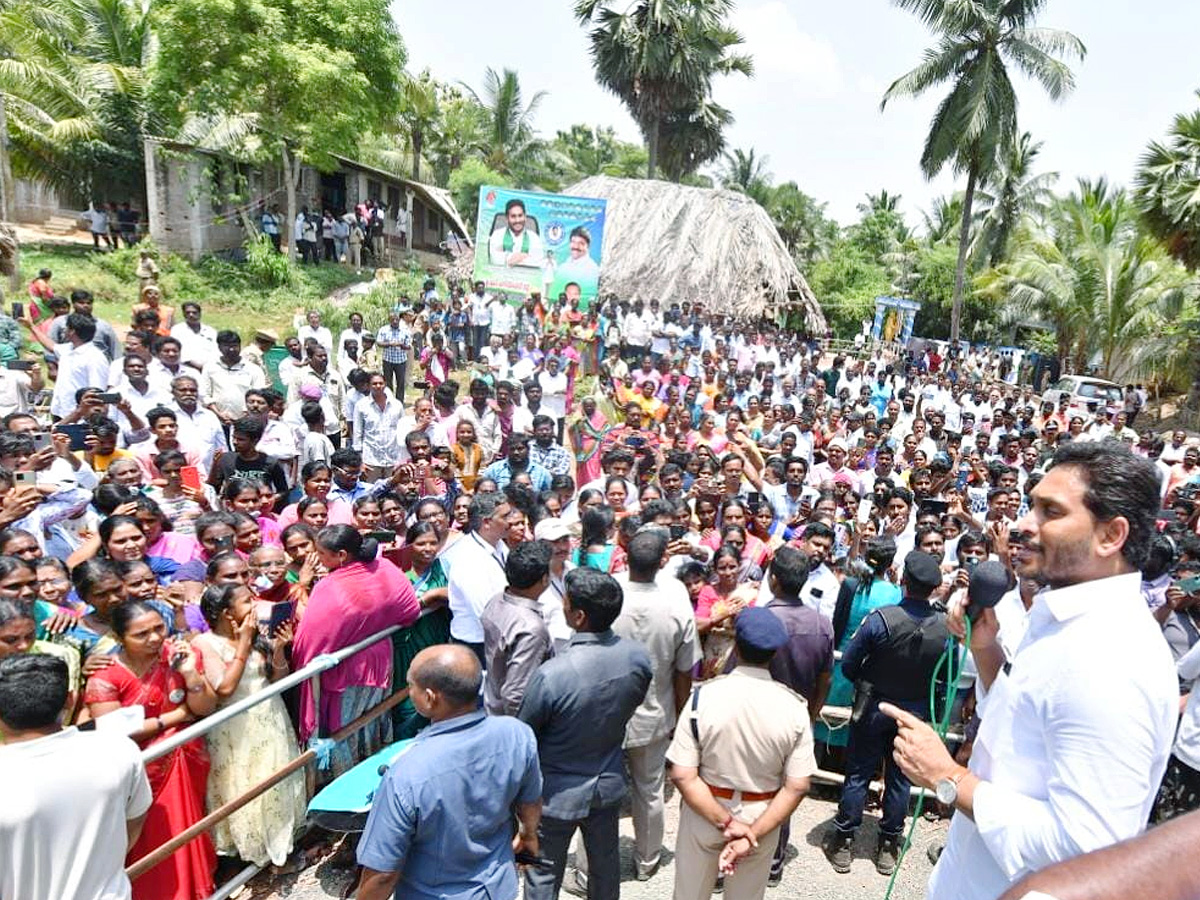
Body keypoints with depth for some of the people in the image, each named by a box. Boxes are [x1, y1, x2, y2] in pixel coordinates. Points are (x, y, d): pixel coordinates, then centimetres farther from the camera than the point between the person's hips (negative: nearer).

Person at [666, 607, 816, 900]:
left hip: (703, 813, -1)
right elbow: (798, 787, -16)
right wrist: (753, 833, -16)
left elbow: (682, 776, -21)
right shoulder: (795, 707, -16)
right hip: (761, 818, 1)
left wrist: (726, 822, -16)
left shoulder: (703, 696, -20)